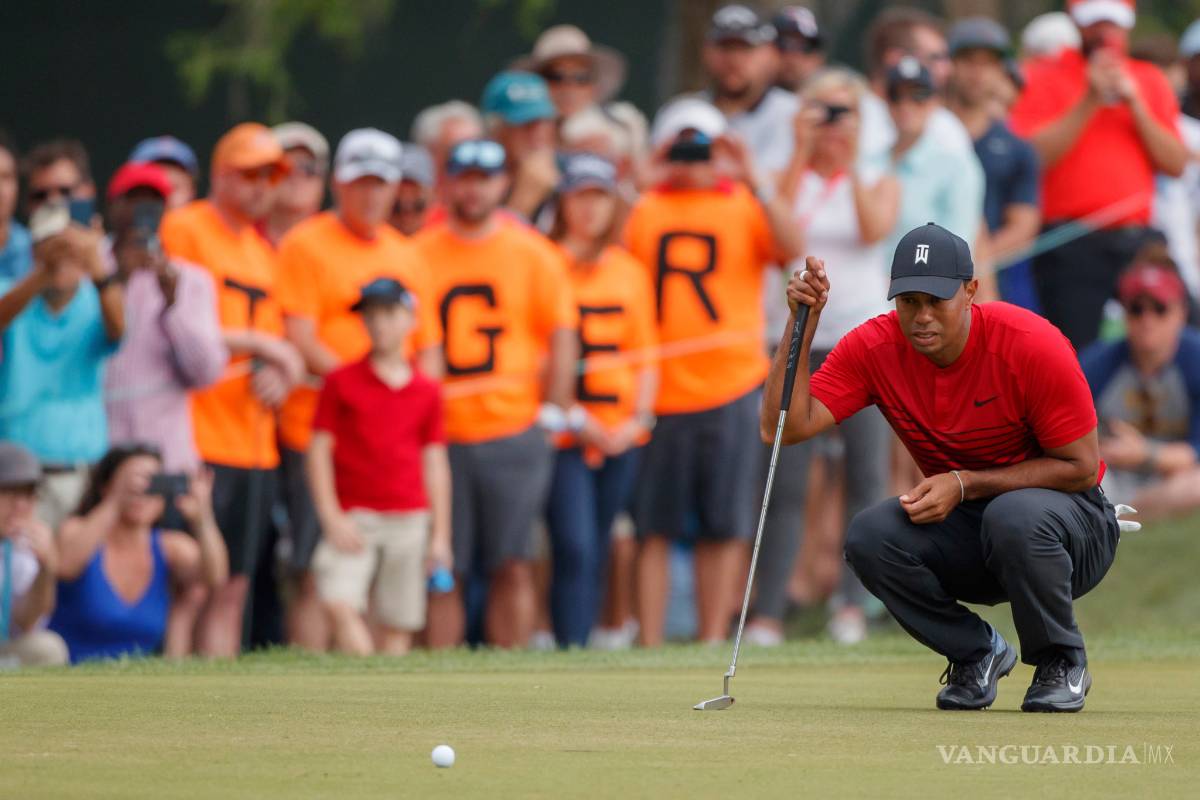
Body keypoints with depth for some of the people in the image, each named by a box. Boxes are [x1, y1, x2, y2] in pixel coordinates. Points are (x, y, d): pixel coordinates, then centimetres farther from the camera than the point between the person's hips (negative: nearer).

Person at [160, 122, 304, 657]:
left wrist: (276, 373, 0)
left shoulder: (264, 251, 21)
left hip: (254, 445, 7)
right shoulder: (184, 228, -3)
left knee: (232, 589, 6)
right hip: (195, 439, -7)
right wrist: (259, 343, -7)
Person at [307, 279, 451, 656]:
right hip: (353, 519, -2)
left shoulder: (427, 392, 10)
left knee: (397, 626, 1)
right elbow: (319, 448, 2)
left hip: (409, 520, 2)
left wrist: (440, 535, 10)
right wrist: (332, 518, -7)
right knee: (341, 603, -23)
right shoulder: (341, 382, 3)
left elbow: (435, 463, 13)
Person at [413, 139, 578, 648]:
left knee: (512, 567, -2)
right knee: (442, 573, 0)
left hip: (515, 434, 0)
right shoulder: (419, 255, 7)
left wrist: (552, 413, -2)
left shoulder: (532, 253, 7)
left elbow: (562, 338, 7)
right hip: (439, 440, 0)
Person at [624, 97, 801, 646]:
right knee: (652, 525, -1)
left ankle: (712, 642, 11)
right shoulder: (643, 209, 10)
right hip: (657, 389, 0)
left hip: (730, 387, 0)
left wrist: (756, 182, -19)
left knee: (722, 526, 3)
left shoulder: (746, 204, 7)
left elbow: (790, 248, -14)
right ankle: (649, 647, 2)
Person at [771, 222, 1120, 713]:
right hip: (962, 533, 4)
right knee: (869, 538, -25)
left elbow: (1081, 466, -17)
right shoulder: (874, 348, -11)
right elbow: (785, 427, -19)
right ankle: (976, 653, 0)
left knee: (1015, 516, -38)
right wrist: (804, 323, -28)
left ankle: (1062, 663, -9)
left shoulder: (1034, 345, -22)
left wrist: (965, 484, -25)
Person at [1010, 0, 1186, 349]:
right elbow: (1034, 156, -11)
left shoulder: (1149, 81, 16)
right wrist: (1090, 101, -11)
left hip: (1137, 239, 4)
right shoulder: (1045, 79, 5)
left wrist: (1135, 104, -3)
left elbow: (1176, 163, 6)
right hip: (1072, 245, -4)